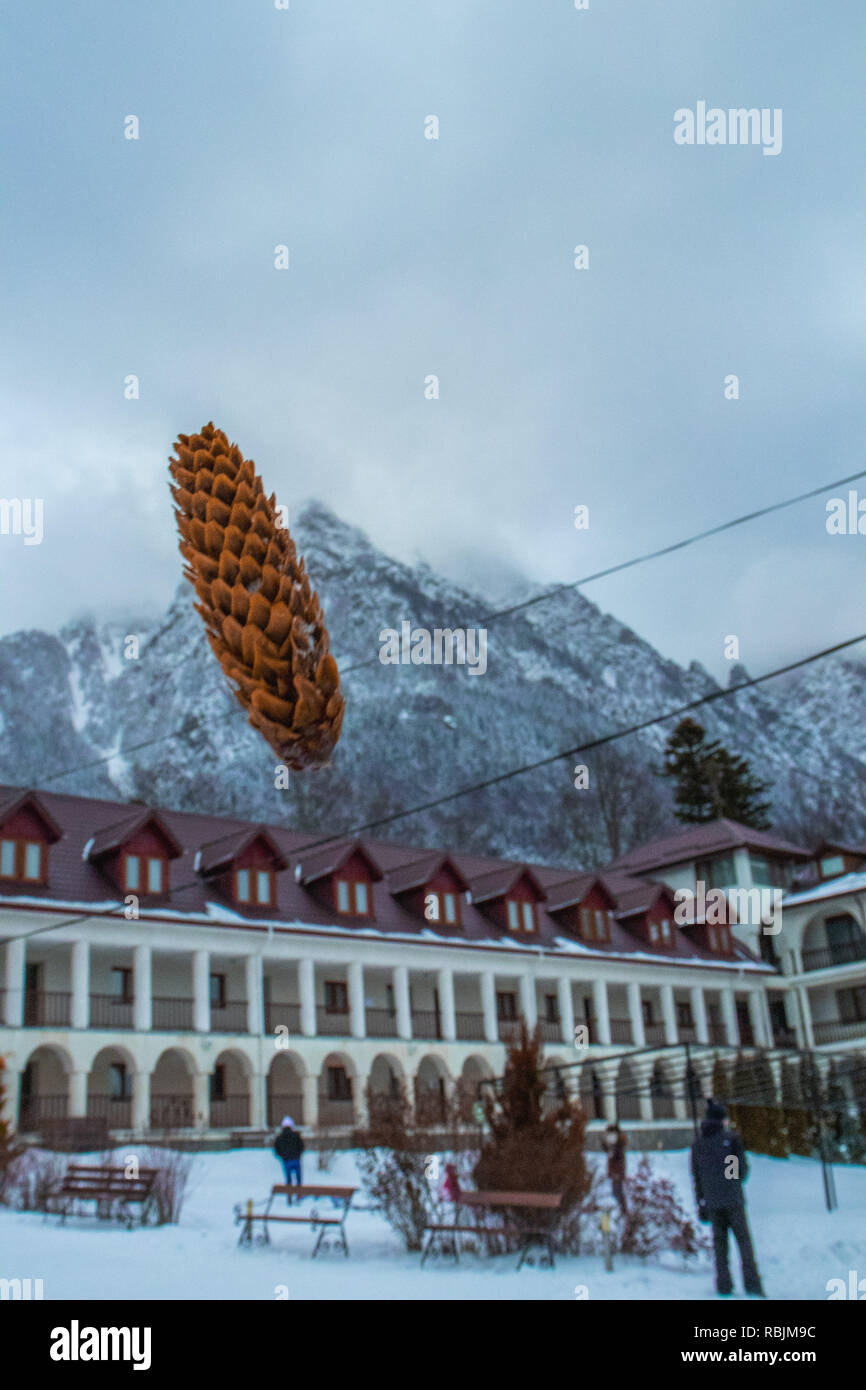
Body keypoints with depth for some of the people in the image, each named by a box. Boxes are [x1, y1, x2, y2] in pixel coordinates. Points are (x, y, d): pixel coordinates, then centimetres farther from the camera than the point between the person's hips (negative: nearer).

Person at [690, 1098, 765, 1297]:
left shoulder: (698, 1143, 7)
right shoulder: (731, 1138, -6)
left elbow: (696, 1176, 8)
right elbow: (743, 1167, -6)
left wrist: (701, 1203, 13)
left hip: (712, 1201, 3)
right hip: (733, 1199, -3)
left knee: (719, 1241, 9)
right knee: (743, 1239, 3)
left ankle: (724, 1285, 7)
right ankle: (751, 1283, -3)